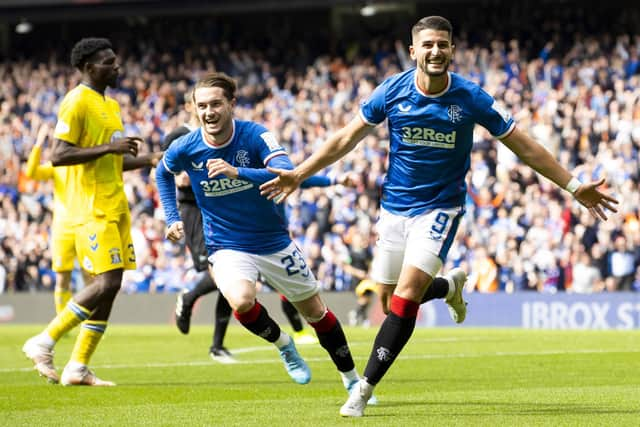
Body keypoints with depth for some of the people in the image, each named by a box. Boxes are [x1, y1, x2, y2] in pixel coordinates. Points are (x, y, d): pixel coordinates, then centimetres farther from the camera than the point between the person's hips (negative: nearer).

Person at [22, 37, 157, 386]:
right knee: (107, 282, -16)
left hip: (114, 207, 9)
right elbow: (58, 155, -18)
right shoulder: (76, 102, -10)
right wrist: (109, 148, -22)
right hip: (91, 208, -9)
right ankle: (44, 343, -6)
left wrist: (146, 161, 16)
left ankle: (78, 368, 7)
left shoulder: (110, 104, 19)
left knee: (108, 285, 4)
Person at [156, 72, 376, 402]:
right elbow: (163, 174, 13)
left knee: (315, 310, 11)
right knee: (241, 301, -31)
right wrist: (172, 219, 5)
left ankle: (351, 380, 33)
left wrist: (237, 172, -46)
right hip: (227, 248, 0)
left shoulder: (256, 135, -18)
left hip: (275, 242, 0)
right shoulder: (185, 149, -12)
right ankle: (283, 344, 1)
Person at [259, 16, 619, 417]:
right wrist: (299, 174, 0)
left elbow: (524, 146, -4)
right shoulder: (392, 91, -9)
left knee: (405, 297, -19)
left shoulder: (471, 98, -13)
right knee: (389, 296, 11)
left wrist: (574, 186, -5)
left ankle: (364, 390, -15)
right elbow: (347, 138, 3)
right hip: (395, 206, 3)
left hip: (440, 208, -3)